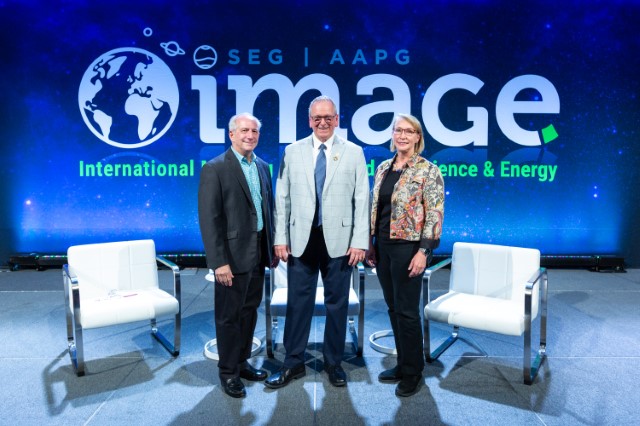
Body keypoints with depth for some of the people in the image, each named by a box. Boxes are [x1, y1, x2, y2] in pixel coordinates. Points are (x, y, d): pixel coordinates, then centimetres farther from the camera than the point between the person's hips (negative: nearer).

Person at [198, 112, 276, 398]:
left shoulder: (262, 167, 10)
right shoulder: (214, 169, -11)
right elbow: (209, 219, -15)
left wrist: (272, 246, 11)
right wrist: (219, 261, -18)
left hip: (258, 253, 7)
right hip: (233, 255, -6)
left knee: (249, 311, 17)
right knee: (229, 316, 6)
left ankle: (242, 361, 34)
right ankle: (228, 372, 23)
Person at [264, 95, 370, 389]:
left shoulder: (354, 153, 3)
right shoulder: (292, 152, 6)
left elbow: (362, 199, -1)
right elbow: (282, 198, 5)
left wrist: (360, 241, -7)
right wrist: (280, 238, 0)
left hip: (339, 240, 0)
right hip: (301, 240, 1)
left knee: (337, 303, 10)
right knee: (298, 302, 8)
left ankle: (333, 362, 28)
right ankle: (293, 364, 24)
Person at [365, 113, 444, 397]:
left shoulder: (428, 170, -8)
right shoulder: (382, 168, 11)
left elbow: (435, 214, -12)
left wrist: (423, 251, -18)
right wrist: (370, 243, 12)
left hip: (409, 247, -6)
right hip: (383, 247, 6)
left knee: (407, 310, 2)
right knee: (393, 308, 14)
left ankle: (413, 372, 21)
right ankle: (402, 364, 30)